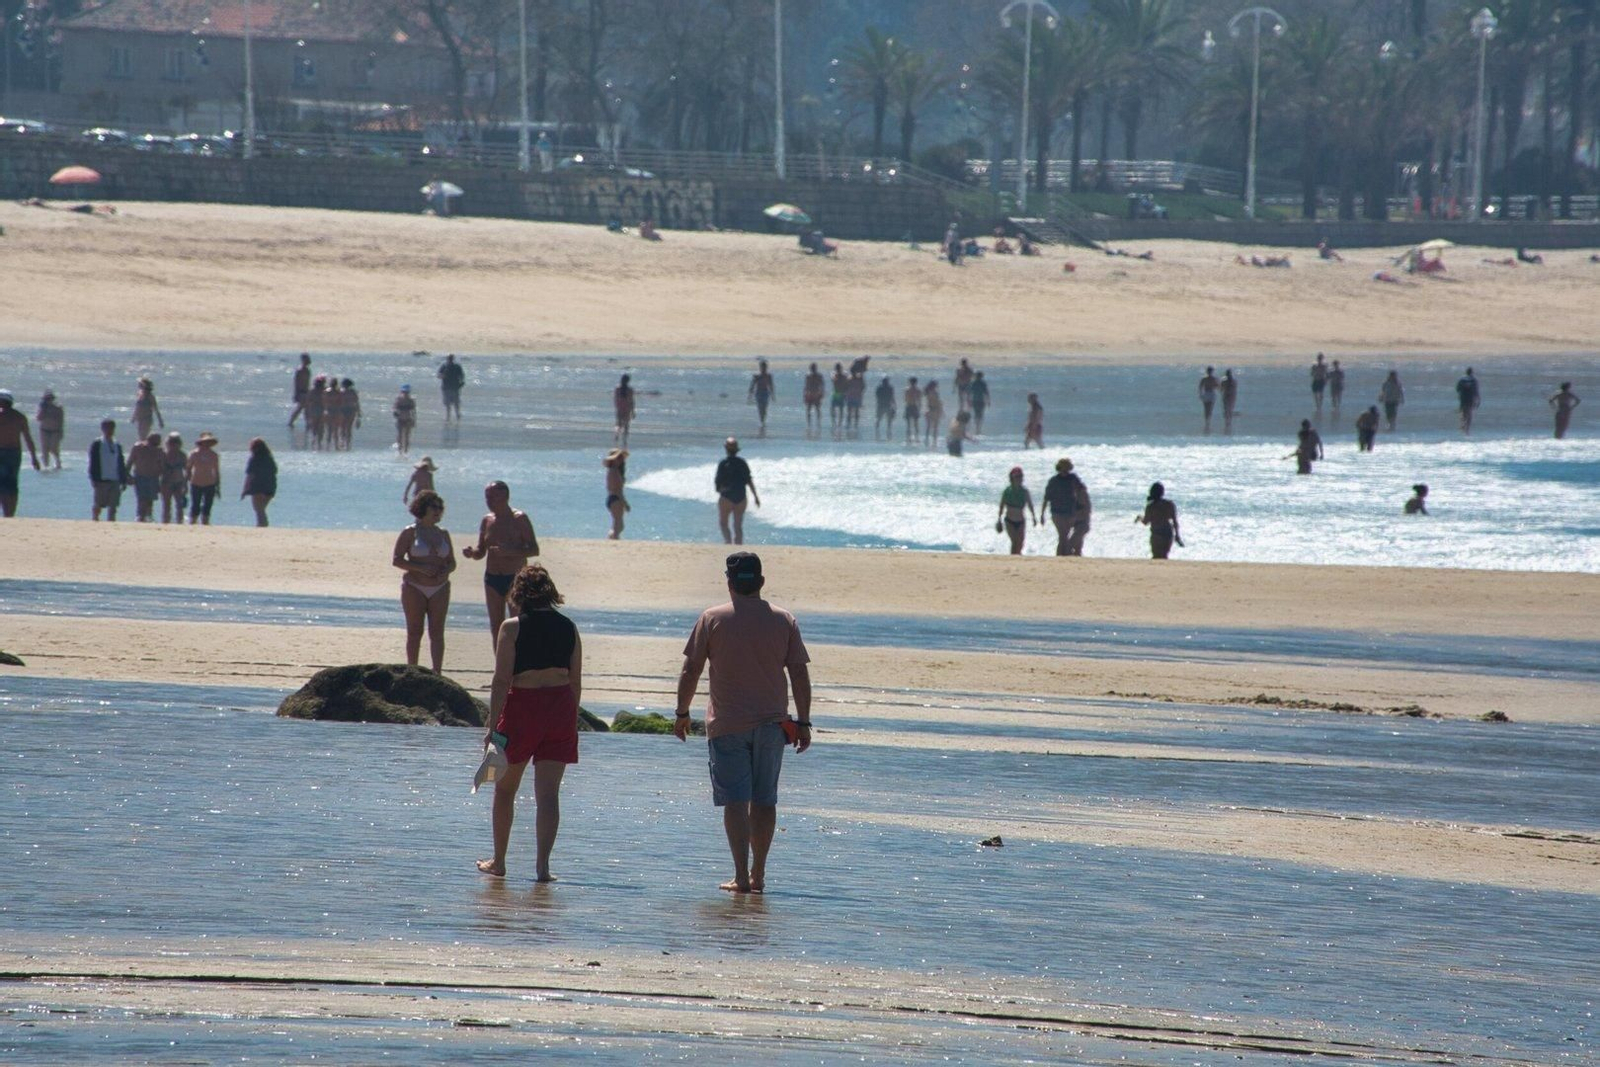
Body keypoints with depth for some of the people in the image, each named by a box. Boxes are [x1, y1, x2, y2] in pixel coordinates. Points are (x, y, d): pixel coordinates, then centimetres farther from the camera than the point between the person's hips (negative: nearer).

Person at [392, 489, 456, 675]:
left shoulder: (443, 534, 10)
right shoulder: (410, 532, -3)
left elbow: (451, 562, 15)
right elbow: (397, 560, -7)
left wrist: (445, 572, -8)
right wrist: (421, 568, -18)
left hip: (439, 588, 3)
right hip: (415, 588, -3)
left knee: (437, 632, -1)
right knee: (414, 632, 1)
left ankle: (437, 673, -3)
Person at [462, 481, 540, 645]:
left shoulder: (519, 519, -7)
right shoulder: (487, 521, 8)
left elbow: (534, 550, -10)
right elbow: (481, 552, 15)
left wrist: (510, 551, -25)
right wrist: (472, 552, -9)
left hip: (515, 578, -5)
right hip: (492, 579, 5)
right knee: (496, 628, 6)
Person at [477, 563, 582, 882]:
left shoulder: (513, 628, -6)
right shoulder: (568, 628, 6)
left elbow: (501, 680, -10)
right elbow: (576, 681, 8)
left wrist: (492, 724, -8)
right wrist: (571, 721, 16)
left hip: (522, 706, -3)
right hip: (561, 708, 3)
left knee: (505, 788, 14)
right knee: (548, 793, 2)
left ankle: (498, 861, 22)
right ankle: (542, 865, -7)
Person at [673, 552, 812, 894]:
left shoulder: (712, 619, -3)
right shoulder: (784, 621, 3)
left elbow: (690, 670, -2)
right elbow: (799, 674, 3)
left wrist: (682, 713, 9)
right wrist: (803, 722, 8)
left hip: (727, 724, -2)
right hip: (772, 724, 2)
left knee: (735, 801, -4)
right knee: (764, 800, 11)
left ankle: (741, 876, -11)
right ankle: (758, 875, 16)